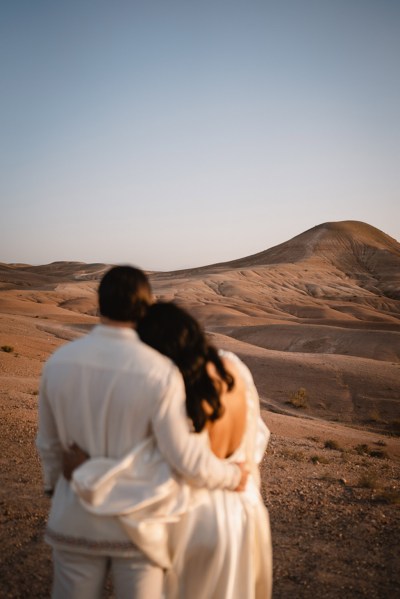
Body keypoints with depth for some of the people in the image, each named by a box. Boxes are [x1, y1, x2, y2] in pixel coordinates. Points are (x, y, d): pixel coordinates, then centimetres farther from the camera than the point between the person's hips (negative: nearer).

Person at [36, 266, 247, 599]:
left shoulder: (59, 361, -8)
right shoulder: (159, 372, -22)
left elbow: (50, 443, 5)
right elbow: (184, 457, -21)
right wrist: (231, 475, -2)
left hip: (77, 518, 3)